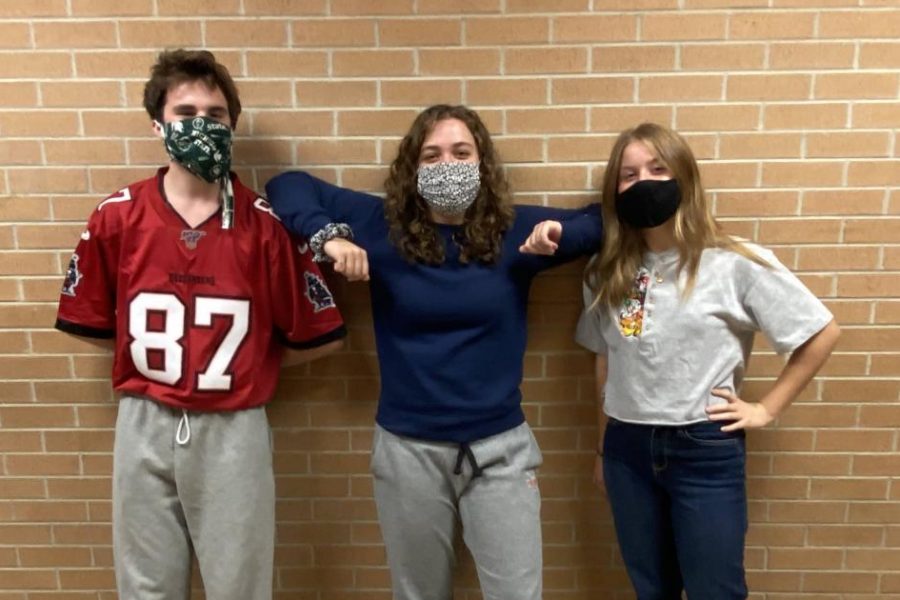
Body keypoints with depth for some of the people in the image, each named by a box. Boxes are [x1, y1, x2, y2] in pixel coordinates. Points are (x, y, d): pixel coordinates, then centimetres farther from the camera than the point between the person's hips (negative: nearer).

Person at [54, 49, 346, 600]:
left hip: (233, 430, -1)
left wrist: (247, 363, 0)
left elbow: (320, 336, -4)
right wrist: (157, 350, 5)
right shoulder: (116, 217, -3)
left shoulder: (265, 223, -9)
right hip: (145, 427, 2)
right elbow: (89, 320, 9)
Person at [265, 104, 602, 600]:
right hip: (407, 449, 1)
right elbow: (288, 185, 1)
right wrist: (328, 236, -16)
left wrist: (561, 233, -17)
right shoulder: (383, 226, -4)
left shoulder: (515, 230, -3)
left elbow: (604, 219, 3)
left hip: (500, 447, 0)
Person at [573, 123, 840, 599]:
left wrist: (766, 408, -5)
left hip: (705, 450, -4)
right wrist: (603, 447, 13)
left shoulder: (734, 264, -10)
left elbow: (822, 333, -4)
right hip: (627, 448, 4)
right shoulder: (607, 273, 2)